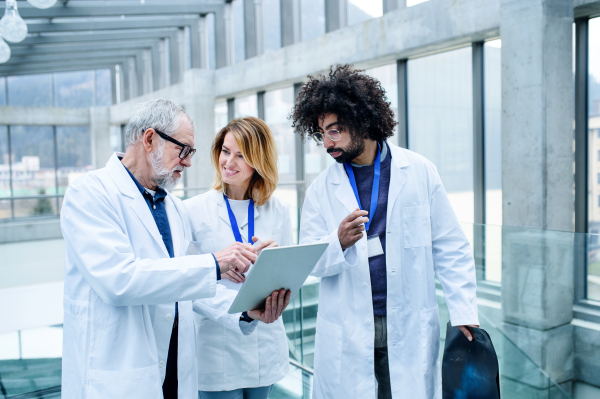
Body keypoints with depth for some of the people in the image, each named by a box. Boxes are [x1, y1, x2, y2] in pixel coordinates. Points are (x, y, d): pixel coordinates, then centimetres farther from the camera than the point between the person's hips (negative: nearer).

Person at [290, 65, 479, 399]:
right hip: (346, 334, 1)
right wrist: (339, 242, -20)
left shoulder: (420, 171, 0)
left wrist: (465, 315, -5)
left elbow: (451, 249, 2)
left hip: (409, 328, -1)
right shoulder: (322, 188, 3)